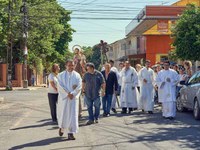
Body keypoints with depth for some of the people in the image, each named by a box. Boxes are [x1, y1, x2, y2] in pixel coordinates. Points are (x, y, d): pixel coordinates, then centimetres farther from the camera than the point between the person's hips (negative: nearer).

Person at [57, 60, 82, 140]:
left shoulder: (77, 75, 5)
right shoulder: (61, 75, 3)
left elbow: (79, 86, -3)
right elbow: (60, 86, -7)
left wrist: (72, 94, -14)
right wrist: (68, 93, -15)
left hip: (74, 97, 0)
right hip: (64, 97, 0)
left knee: (72, 115, -4)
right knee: (63, 114, 7)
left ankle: (71, 133, -2)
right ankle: (61, 127, 35)